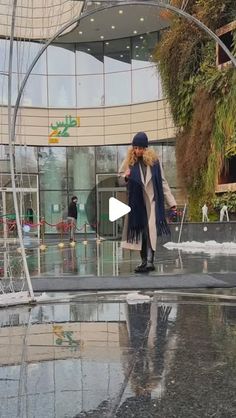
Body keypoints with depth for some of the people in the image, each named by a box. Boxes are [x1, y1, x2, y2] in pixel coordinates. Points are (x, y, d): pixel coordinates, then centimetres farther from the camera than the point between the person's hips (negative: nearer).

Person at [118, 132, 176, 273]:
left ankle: (150, 261, -15)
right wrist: (125, 177, -15)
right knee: (139, 230, 7)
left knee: (151, 230, -13)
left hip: (152, 200, -2)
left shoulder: (154, 160, -1)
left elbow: (163, 181, 4)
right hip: (136, 202, 2)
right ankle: (144, 261, 18)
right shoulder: (129, 161, 1)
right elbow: (120, 178, 11)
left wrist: (171, 201, 2)